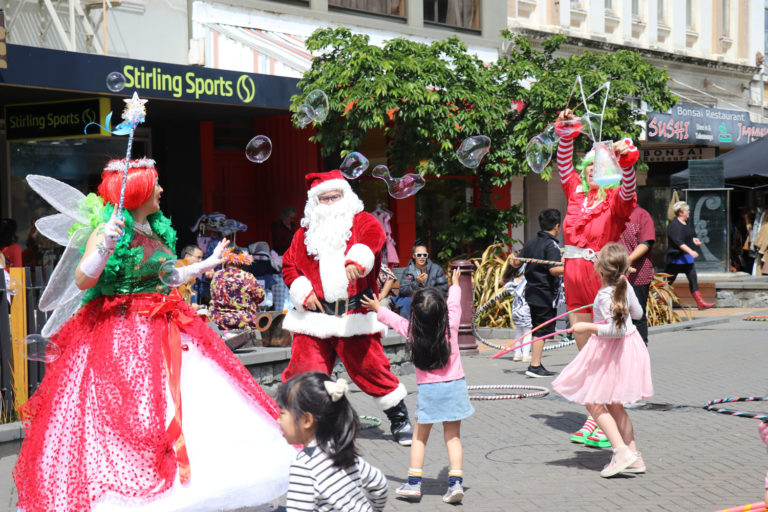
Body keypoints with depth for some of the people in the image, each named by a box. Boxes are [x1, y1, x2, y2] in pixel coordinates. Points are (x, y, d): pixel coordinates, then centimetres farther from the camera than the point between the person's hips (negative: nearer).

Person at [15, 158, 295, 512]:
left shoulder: (157, 230, 13)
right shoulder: (108, 229, -10)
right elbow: (83, 280, -19)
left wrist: (208, 263, 29)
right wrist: (105, 246, -32)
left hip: (165, 328, 8)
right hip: (121, 332, -8)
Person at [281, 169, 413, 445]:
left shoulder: (362, 221, 6)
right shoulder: (305, 232, 16)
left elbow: (373, 237, -16)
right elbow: (289, 264, 19)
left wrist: (356, 261, -38)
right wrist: (304, 292, 0)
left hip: (354, 315, -2)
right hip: (314, 315, 2)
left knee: (371, 367, -1)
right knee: (303, 371, 0)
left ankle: (400, 420, 17)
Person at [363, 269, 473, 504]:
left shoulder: (413, 331, -10)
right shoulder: (451, 326, -9)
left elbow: (394, 320, 8)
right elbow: (454, 304, 10)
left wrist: (378, 309, 27)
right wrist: (455, 285, 29)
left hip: (428, 390, 0)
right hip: (455, 386, 1)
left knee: (420, 436, 13)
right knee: (453, 436, 7)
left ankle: (414, 483, 15)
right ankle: (455, 482, -2)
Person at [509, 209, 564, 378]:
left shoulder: (531, 243, 9)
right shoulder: (551, 245, -13)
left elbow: (517, 263, 17)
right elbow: (553, 270, -24)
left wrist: (513, 261, 36)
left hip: (532, 292, 8)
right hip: (546, 294, -8)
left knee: (538, 328, 14)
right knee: (542, 330, -5)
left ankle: (537, 364, 16)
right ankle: (534, 366, -8)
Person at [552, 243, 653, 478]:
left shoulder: (605, 296, -23)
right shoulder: (626, 288, 2)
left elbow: (616, 329, -29)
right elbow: (637, 313, 19)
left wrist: (587, 327, -25)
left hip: (610, 351, -9)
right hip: (628, 348, 9)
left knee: (594, 403, -2)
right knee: (614, 406, 17)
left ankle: (621, 451, -11)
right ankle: (634, 457, 17)